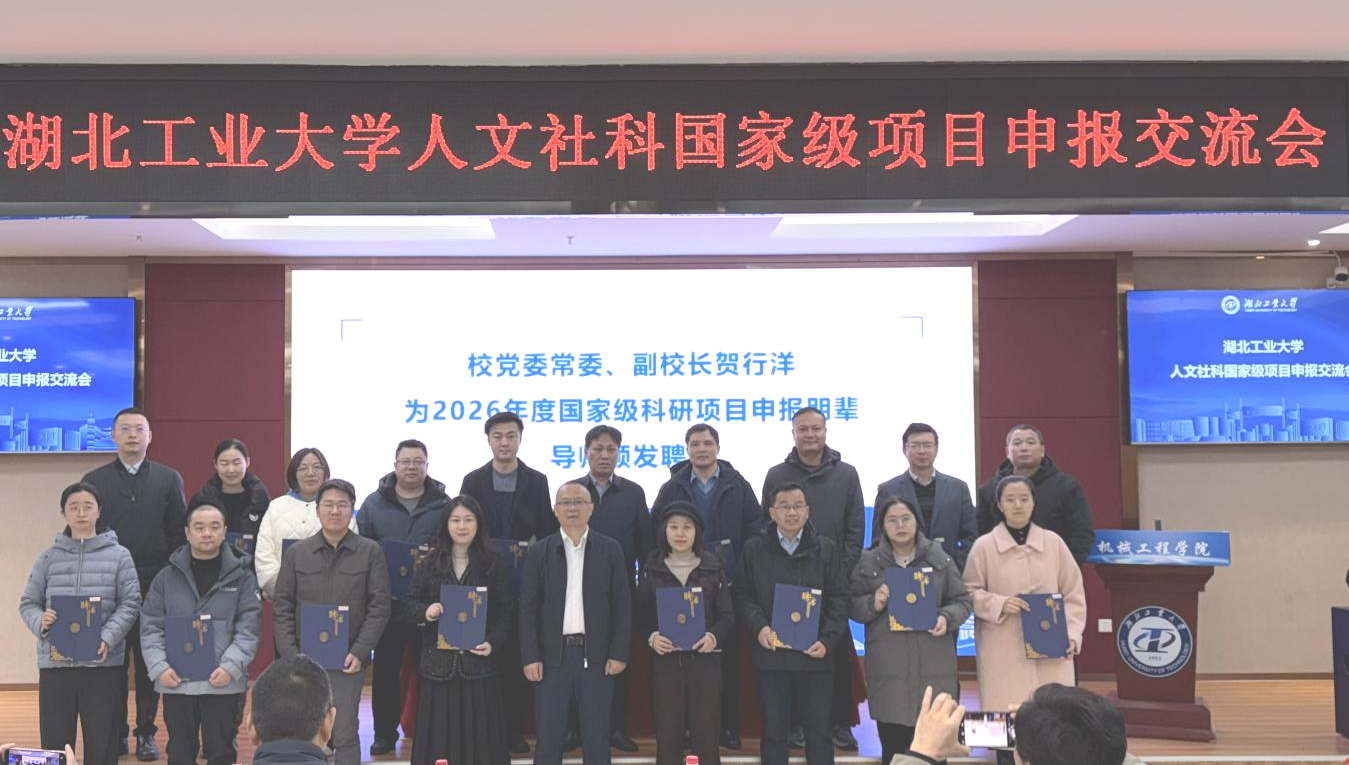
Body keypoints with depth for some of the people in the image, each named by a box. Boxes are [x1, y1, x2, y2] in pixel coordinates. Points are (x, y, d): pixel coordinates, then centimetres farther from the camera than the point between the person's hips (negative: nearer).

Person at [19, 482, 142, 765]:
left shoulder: (118, 555, 4)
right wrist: (39, 621, -12)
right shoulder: (49, 558, 9)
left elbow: (130, 603, -1)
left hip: (102, 662, -1)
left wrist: (108, 638, -16)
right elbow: (28, 603, 11)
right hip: (54, 661, 1)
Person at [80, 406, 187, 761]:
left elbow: (178, 534, 3)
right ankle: (114, 732, 15)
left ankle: (146, 732, 12)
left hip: (155, 585, 0)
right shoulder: (94, 480, 7)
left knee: (150, 661, 4)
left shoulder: (169, 479, 6)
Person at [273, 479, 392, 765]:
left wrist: (359, 652, -11)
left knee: (345, 733, -2)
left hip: (348, 660, -2)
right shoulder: (297, 553, 7)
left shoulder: (370, 552, 1)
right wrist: (290, 655, -5)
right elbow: (283, 608, 6)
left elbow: (379, 607, -2)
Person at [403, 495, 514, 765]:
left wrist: (492, 642, -14)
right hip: (438, 663, 1)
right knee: (438, 736, 2)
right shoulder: (430, 563, 7)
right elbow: (410, 603, 10)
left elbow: (506, 612, 1)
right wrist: (426, 612, -12)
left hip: (478, 663, -1)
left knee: (479, 734, 1)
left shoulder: (495, 565, 3)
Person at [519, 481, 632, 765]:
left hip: (597, 655, 0)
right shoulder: (539, 552, 4)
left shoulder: (611, 550, 4)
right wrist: (530, 657, -5)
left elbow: (622, 606, 3)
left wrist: (619, 653, -4)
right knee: (548, 737, 4)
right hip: (552, 656, 0)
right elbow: (528, 608, 2)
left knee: (597, 737, 5)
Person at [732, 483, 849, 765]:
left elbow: (839, 598, 3)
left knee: (819, 732, 6)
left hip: (814, 654, 0)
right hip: (770, 654, 0)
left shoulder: (827, 548, 5)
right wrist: (759, 627, -13)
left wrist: (827, 640, -9)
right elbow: (741, 594, 4)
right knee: (773, 732, 8)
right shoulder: (754, 549, 5)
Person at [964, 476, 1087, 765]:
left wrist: (1072, 633, -3)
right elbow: (970, 592, 3)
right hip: (1003, 651, -1)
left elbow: (1074, 592, 7)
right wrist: (999, 604, -14)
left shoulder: (1053, 542, 4)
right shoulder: (983, 546, -2)